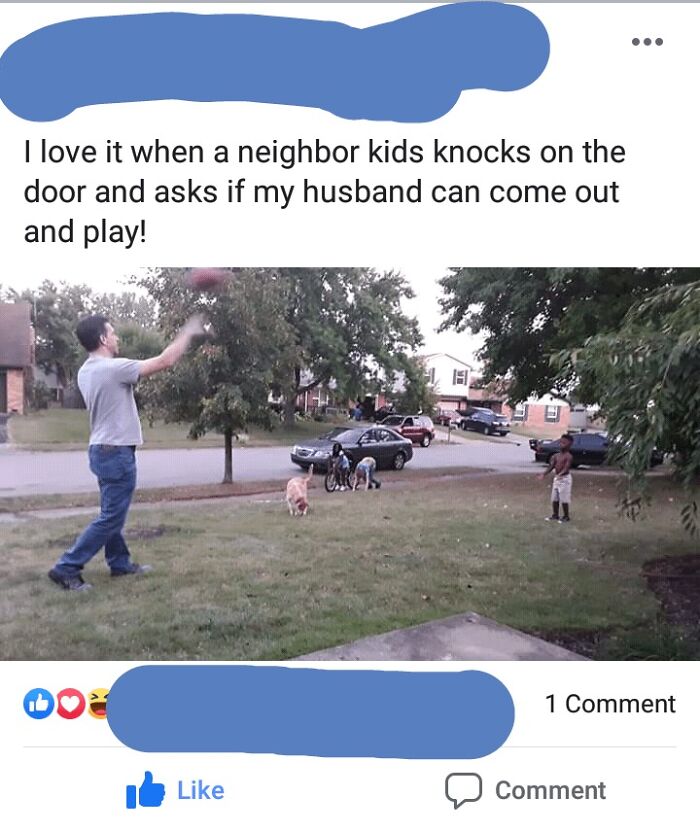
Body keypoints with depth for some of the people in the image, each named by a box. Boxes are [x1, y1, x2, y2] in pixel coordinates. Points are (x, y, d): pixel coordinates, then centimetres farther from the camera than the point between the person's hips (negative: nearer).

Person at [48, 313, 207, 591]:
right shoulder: (113, 368, -20)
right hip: (117, 453, -10)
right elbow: (165, 361, -17)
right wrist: (189, 332, -6)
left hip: (103, 450, 10)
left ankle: (120, 563, 30)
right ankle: (66, 569, 2)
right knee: (110, 518, -2)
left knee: (113, 514, 18)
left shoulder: (86, 372, 8)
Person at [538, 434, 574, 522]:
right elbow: (551, 467, 3)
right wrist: (544, 474, -11)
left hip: (565, 479, -8)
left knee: (564, 499, -2)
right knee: (554, 498, 12)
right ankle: (555, 515, 24)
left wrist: (560, 475, -41)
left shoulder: (568, 456, -14)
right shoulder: (556, 456, 8)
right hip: (556, 478, 8)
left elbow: (566, 468, -24)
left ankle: (566, 517, 11)